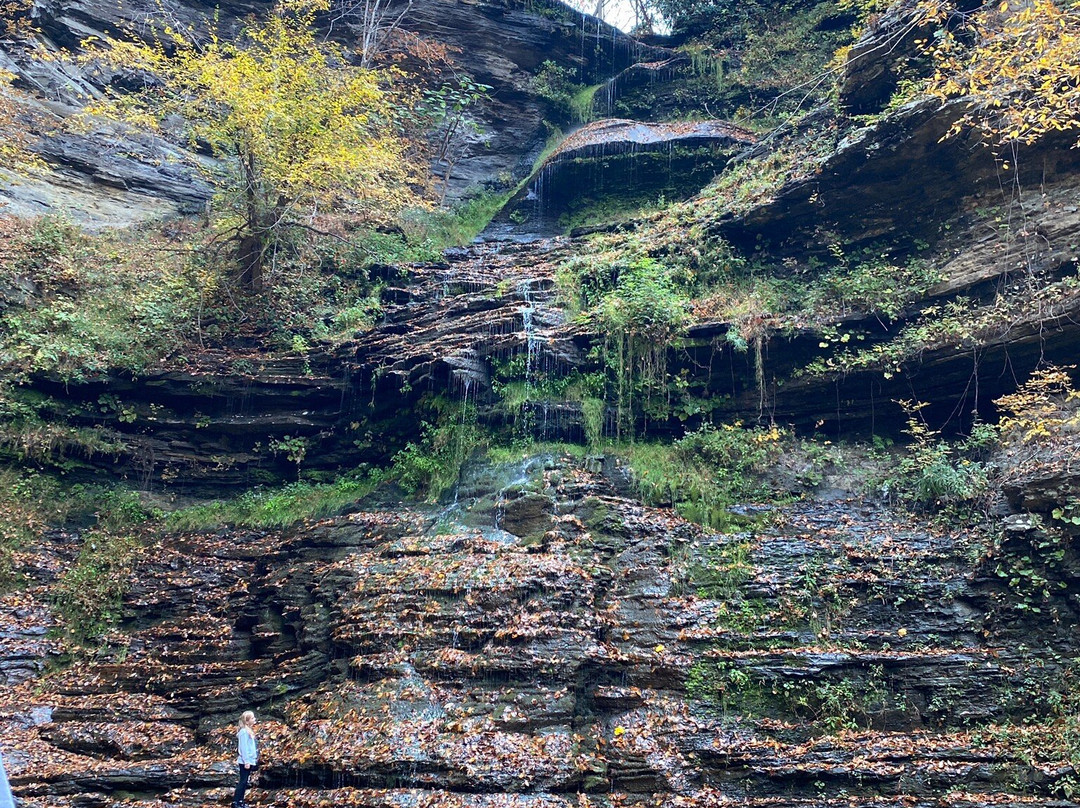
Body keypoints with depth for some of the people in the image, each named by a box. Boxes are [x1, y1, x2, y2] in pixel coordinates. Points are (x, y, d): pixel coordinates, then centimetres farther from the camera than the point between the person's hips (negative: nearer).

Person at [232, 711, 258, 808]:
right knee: (243, 781, -7)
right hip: (245, 761, -9)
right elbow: (243, 747, -19)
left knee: (245, 781, 12)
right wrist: (246, 761, -21)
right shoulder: (244, 732, -15)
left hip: (250, 761, 9)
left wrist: (251, 760, 13)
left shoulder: (249, 731, 14)